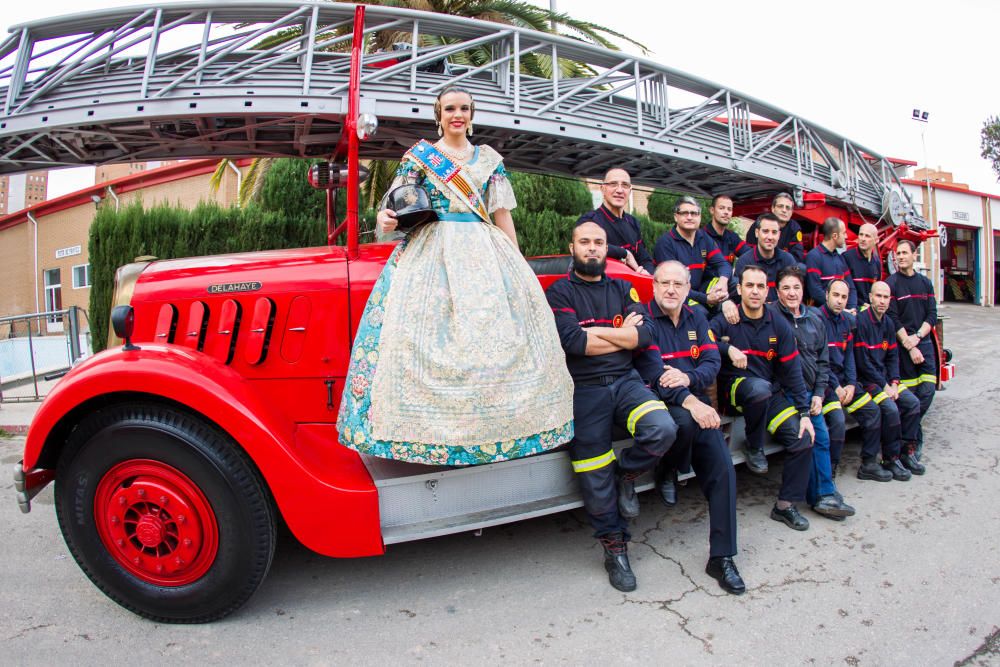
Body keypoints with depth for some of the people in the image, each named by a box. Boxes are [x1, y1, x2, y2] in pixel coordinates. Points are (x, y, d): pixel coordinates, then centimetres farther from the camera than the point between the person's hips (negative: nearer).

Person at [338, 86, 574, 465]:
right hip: (431, 252, -2)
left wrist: (517, 262, 10)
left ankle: (495, 426, 6)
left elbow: (502, 213, 14)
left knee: (497, 327, -5)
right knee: (425, 335, -11)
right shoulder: (419, 155, 9)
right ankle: (431, 428, -4)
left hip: (485, 253, 3)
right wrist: (385, 218, -17)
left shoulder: (489, 159, 15)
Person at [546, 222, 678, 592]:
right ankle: (615, 548, 18)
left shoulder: (622, 289, 14)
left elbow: (644, 335, -2)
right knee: (596, 479, -4)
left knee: (662, 430, -27)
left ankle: (626, 472, 4)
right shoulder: (559, 292, 2)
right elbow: (572, 342, -14)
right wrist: (622, 333, -2)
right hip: (585, 390, -3)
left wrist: (593, 330, -8)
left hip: (626, 381, 3)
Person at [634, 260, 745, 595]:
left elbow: (712, 363, 6)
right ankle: (667, 473, -3)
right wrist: (690, 402, -26)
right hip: (660, 403, -5)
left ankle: (722, 558, -1)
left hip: (696, 400, 5)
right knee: (686, 423, -38)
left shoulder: (696, 319, 16)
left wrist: (688, 377, -17)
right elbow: (652, 370, -15)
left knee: (723, 470, -11)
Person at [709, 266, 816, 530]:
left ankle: (785, 505, 4)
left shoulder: (779, 326, 5)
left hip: (772, 394, 4)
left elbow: (792, 370, 4)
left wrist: (804, 412, -1)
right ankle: (754, 448, -11)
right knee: (761, 387, -38)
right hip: (734, 388, -4)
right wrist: (728, 348, -24)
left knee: (803, 439, -13)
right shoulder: (726, 320, -5)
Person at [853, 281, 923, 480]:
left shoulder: (888, 322, 9)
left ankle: (907, 452, 10)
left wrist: (894, 382, -3)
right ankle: (890, 460, -8)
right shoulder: (861, 321, -17)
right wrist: (884, 386, -15)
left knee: (912, 402, -4)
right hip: (866, 379, -8)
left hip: (885, 378, 8)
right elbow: (863, 362, -19)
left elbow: (893, 356, 13)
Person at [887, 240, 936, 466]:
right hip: (902, 345, -4)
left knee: (927, 391, -2)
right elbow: (893, 320, -8)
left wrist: (917, 336, -8)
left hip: (924, 342, 5)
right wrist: (909, 345, -12)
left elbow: (932, 315, 8)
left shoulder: (925, 283, 11)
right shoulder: (891, 283, -3)